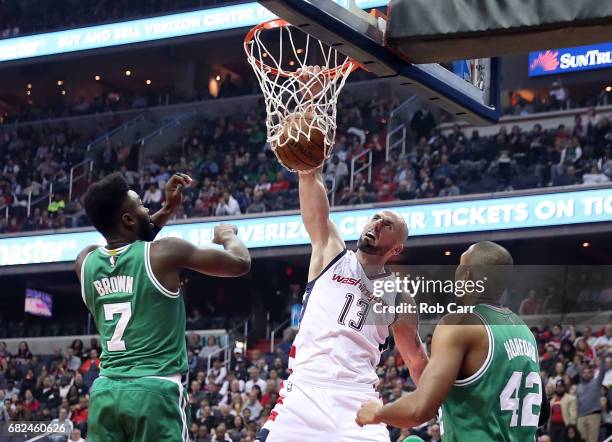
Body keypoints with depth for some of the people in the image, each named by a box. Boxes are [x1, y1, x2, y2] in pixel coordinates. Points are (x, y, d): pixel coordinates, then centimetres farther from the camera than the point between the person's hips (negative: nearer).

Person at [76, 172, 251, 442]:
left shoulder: (86, 261, 7)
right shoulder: (164, 253, -7)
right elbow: (241, 263, 5)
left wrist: (167, 211, 31)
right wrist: (227, 235, 26)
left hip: (105, 390, 5)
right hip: (154, 390, -5)